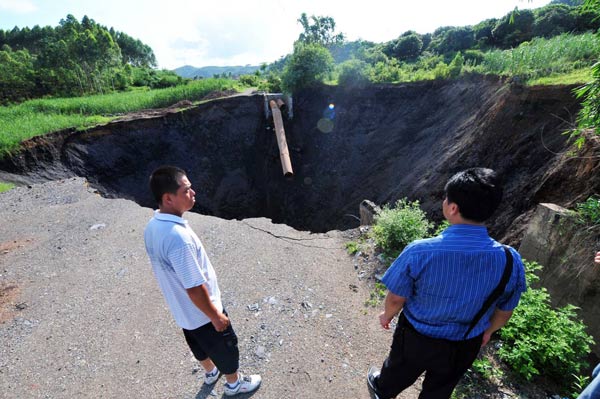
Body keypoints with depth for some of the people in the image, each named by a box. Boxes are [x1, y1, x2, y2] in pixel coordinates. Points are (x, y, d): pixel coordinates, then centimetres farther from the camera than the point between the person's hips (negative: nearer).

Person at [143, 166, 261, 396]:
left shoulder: (152, 227, -9)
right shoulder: (179, 238, -39)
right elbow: (195, 288, -30)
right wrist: (215, 316, -15)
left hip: (180, 308, 8)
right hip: (200, 311, -8)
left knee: (199, 343, 32)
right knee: (224, 346, 20)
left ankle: (210, 372, 60)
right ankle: (234, 383, 47)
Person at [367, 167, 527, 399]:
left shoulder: (419, 252, -34)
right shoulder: (511, 261, -23)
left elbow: (396, 299, -19)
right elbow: (504, 312, -5)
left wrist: (387, 315, 4)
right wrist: (487, 330, 17)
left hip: (416, 338, -2)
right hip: (465, 347, 2)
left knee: (399, 370, 31)